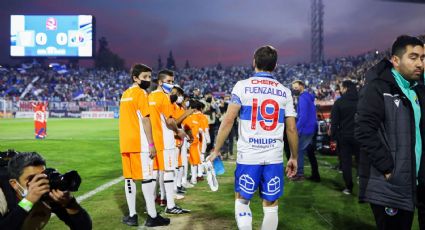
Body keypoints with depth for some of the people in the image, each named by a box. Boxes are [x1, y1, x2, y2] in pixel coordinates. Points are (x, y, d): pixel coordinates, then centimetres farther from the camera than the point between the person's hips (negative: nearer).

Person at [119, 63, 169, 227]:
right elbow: (145, 120, -14)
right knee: (147, 178, -4)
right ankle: (152, 217, -2)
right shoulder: (141, 93, -7)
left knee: (129, 178, 8)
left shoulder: (125, 94, 18)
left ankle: (132, 216, 10)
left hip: (125, 143, 8)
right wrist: (151, 144, -14)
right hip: (139, 143, -8)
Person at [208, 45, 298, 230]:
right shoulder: (284, 92, 6)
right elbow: (292, 129, 5)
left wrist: (216, 150, 0)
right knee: (271, 206, 11)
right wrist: (294, 157, 16)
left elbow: (228, 120, -7)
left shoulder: (242, 86, -1)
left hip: (248, 156, -1)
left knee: (242, 200, 15)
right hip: (274, 158, 2)